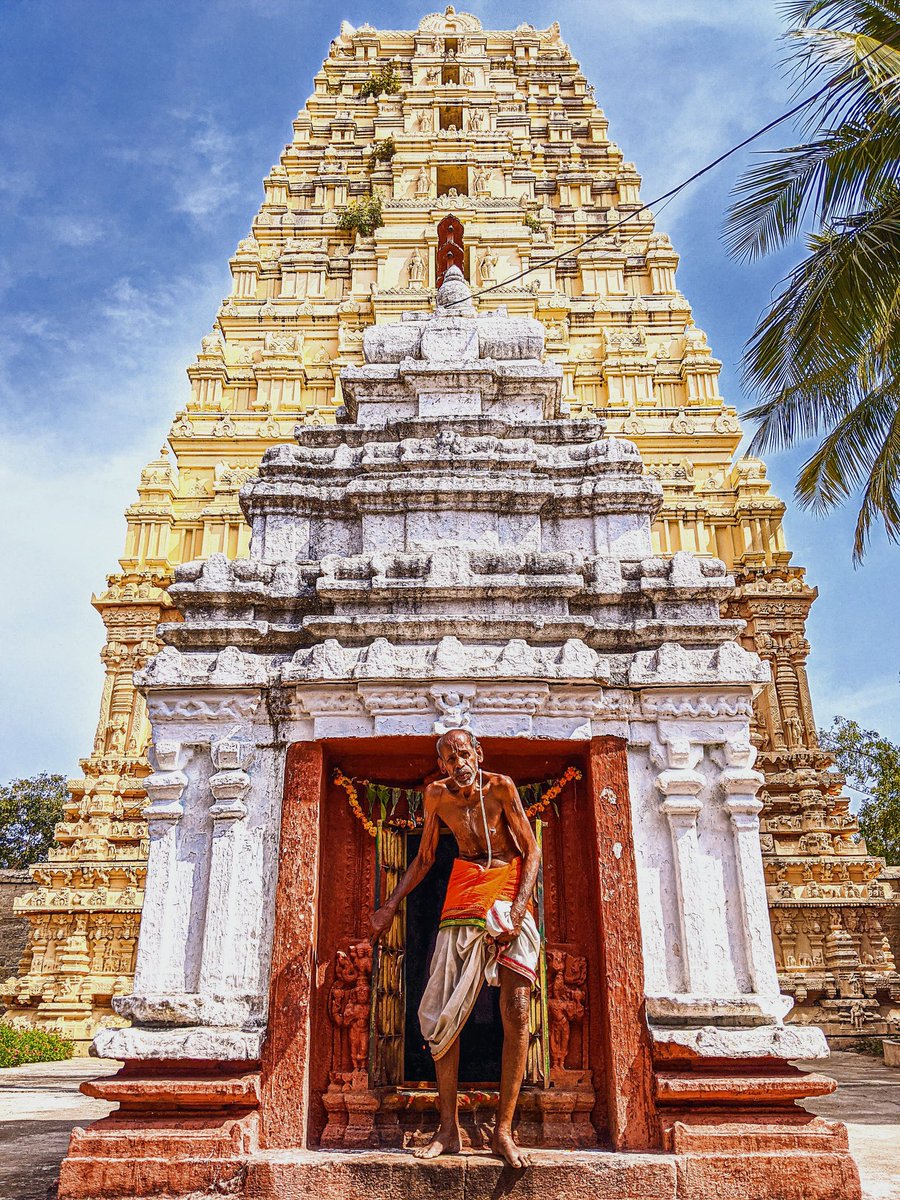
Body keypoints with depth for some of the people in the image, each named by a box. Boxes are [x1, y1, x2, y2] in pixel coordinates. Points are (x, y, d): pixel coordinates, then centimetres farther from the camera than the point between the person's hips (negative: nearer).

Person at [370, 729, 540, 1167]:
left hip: (510, 889, -3)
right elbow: (424, 858, 13)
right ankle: (448, 1129, 9)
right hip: (463, 893, 3)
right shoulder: (437, 795, 0)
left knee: (516, 1012, -10)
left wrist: (517, 912, -17)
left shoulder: (500, 786, -9)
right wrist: (391, 905, 9)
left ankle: (503, 1131, 1)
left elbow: (532, 851, -7)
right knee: (442, 1012, -2)